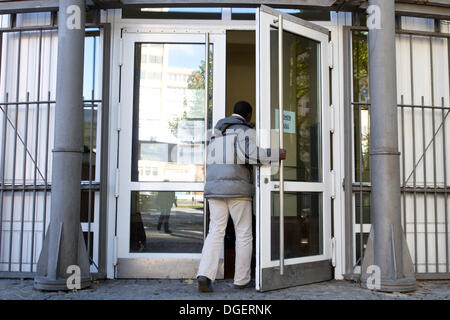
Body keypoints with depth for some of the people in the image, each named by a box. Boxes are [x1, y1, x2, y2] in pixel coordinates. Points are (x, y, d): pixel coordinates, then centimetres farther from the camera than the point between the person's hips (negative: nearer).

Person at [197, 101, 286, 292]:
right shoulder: (245, 130, -1)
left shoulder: (217, 132, 21)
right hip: (237, 187, -6)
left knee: (215, 231, 2)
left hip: (214, 187, 6)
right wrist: (275, 155, -13)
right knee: (244, 234, 4)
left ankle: (205, 274, -14)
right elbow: (248, 153, -18)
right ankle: (242, 280, 8)